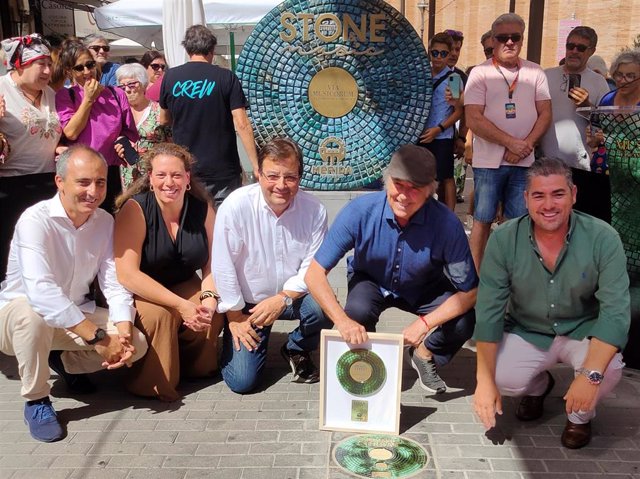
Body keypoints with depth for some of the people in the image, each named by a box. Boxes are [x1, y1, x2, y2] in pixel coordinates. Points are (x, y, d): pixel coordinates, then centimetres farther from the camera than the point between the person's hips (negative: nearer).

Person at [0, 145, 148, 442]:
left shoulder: (104, 222, -6)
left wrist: (124, 331, -29)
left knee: (137, 343, -14)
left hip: (76, 315, 5)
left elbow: (114, 283, -11)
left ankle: (64, 362, 14)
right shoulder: (36, 220, -25)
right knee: (31, 312, -39)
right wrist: (98, 337, -38)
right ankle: (36, 401, -14)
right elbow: (41, 291, -38)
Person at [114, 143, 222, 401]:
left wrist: (209, 299, -24)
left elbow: (212, 264, -3)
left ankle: (197, 369, 8)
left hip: (183, 285, 4)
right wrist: (181, 305, -30)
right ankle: (154, 388, -9)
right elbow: (126, 274, -26)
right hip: (139, 292, -4)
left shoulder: (203, 209, -7)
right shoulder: (135, 210, -20)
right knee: (159, 314, -32)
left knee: (212, 314, -22)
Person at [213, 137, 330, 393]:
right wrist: (235, 315, -10)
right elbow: (223, 266, -15)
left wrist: (283, 298, -25)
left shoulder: (314, 210, -15)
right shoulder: (236, 206, -21)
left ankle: (296, 350, 5)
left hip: (292, 296, 2)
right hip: (247, 304, -1)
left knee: (324, 308, -31)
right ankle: (259, 338, 26)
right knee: (242, 381, -10)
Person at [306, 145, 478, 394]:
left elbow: (469, 292, -22)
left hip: (424, 289, 1)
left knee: (466, 320, -25)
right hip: (370, 282, 0)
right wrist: (342, 320, -41)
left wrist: (425, 323, -32)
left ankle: (425, 354, 10)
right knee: (358, 310, -33)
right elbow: (315, 273, -28)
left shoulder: (447, 224, -31)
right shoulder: (359, 212, -31)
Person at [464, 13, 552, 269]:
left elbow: (545, 113, 5)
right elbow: (473, 119, -13)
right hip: (488, 161, -3)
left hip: (524, 161, 3)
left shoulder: (535, 72, 6)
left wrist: (526, 145, -12)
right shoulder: (480, 73, -4)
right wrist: (511, 142, -16)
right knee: (482, 219, 4)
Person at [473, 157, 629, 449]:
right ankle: (538, 386, 18)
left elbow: (615, 311, -24)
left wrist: (590, 375, -37)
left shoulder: (603, 239, -20)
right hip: (526, 333, 1)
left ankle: (581, 415, 8)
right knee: (501, 378, -24)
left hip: (583, 332, -1)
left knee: (608, 370, -31)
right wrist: (484, 380, -23)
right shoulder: (503, 240, -18)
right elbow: (489, 311, -16)